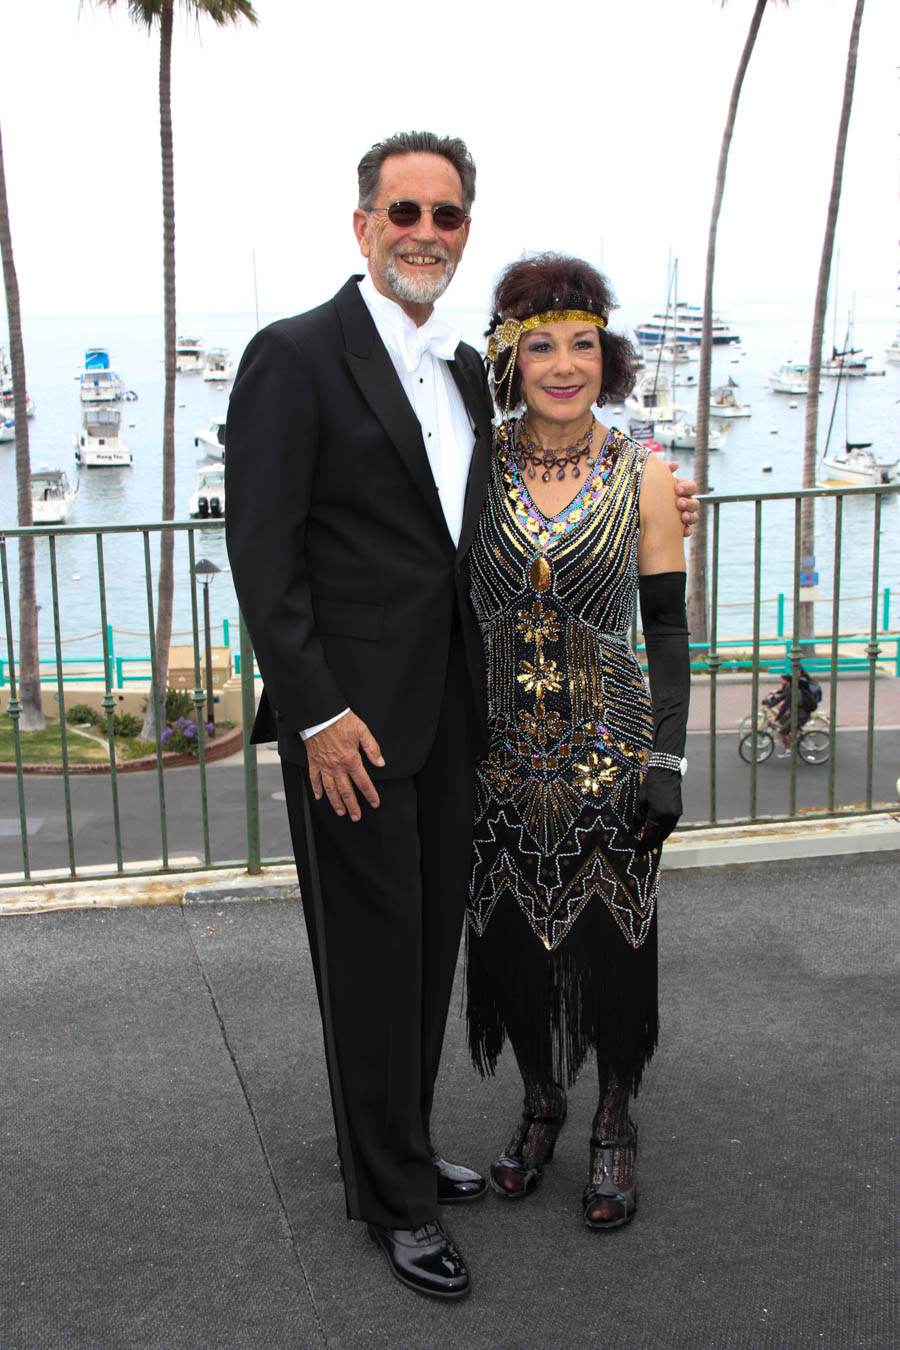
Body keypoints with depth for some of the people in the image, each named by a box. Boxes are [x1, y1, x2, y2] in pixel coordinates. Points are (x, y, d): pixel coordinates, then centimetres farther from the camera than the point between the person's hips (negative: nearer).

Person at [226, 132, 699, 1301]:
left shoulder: (467, 371, 13)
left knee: (431, 940, 16)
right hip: (351, 719, -7)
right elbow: (262, 552, -14)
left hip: (449, 713, 7)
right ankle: (392, 1194, 20)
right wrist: (319, 711, -18)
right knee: (372, 950, 4)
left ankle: (405, 1146, 35)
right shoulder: (296, 357, -10)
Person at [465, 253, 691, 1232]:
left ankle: (613, 1125, 31)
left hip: (609, 752, -1)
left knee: (612, 942, 7)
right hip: (502, 751, 2)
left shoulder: (640, 474, -4)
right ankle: (539, 1107, 36)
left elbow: (668, 627, -1)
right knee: (511, 940, 12)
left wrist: (666, 762, -7)